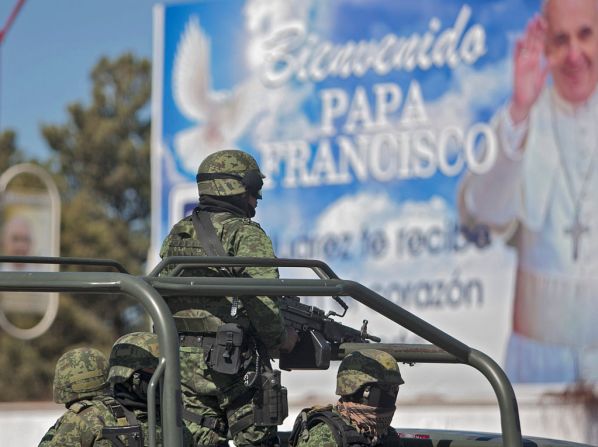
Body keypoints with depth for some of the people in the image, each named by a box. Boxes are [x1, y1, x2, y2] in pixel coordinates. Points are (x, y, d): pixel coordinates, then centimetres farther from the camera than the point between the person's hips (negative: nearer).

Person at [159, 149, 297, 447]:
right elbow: (262, 300, -18)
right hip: (233, 362, -6)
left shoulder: (177, 235, 12)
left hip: (184, 364, 6)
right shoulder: (246, 235, -10)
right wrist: (280, 338, -2)